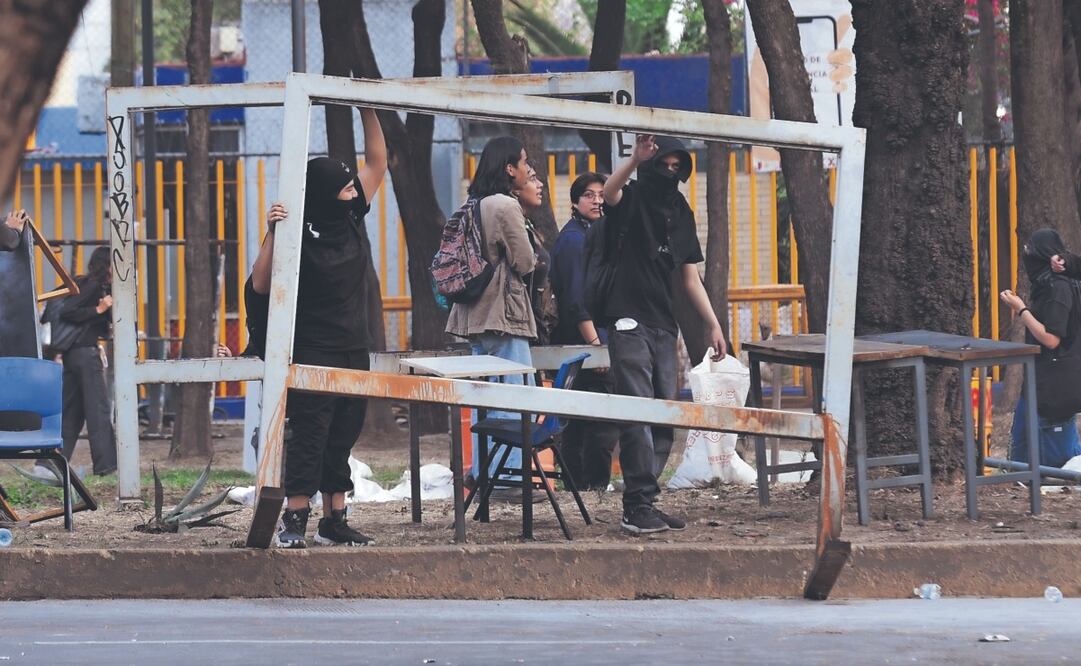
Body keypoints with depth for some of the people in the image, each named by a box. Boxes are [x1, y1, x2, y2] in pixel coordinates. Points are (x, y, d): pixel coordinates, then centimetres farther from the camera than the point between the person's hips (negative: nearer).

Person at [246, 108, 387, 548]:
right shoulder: (300, 235, -15)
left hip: (353, 351, 7)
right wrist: (272, 234, -32)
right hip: (313, 354, -7)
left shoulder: (351, 218, 5)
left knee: (342, 438, 9)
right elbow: (261, 286, -20)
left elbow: (377, 163, 13)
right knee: (308, 437, -9)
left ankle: (334, 522, 13)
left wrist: (368, 111, 3)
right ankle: (294, 522, -10)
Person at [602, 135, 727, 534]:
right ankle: (639, 505, -14)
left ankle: (641, 503, 10)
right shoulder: (633, 199, -2)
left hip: (663, 327, 7)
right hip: (629, 322, -7)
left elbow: (690, 278, 19)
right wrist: (635, 161, -45)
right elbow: (609, 193, -29)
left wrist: (713, 325, 13)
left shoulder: (682, 213, 16)